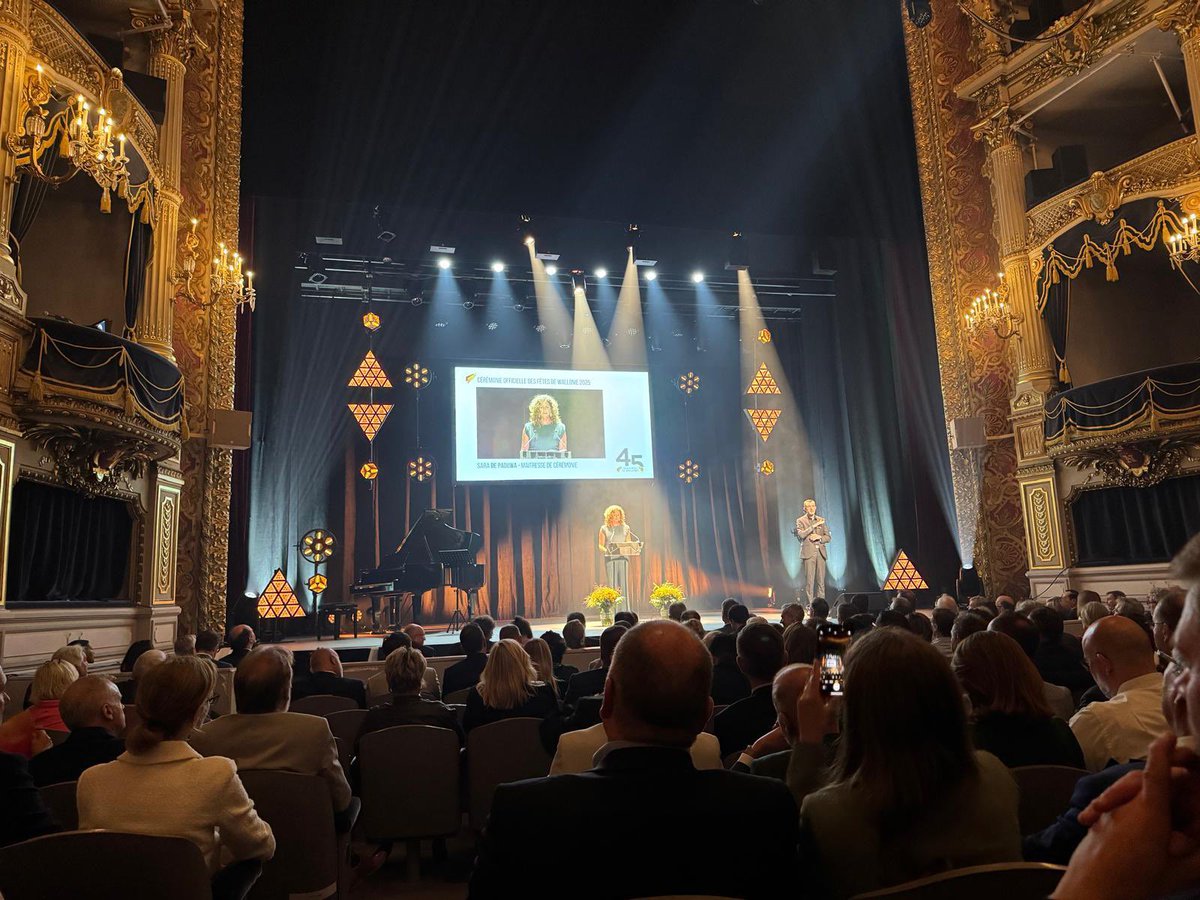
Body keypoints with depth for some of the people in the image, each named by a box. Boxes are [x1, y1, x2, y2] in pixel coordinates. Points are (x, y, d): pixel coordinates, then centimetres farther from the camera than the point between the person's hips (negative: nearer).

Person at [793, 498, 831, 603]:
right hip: (808, 553, -4)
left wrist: (819, 537, -6)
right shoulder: (800, 521, 5)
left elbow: (828, 537, 14)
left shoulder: (821, 520, 16)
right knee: (809, 580, -7)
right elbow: (801, 535, -12)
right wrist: (814, 525, -14)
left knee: (821, 580, 1)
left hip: (820, 552, 4)